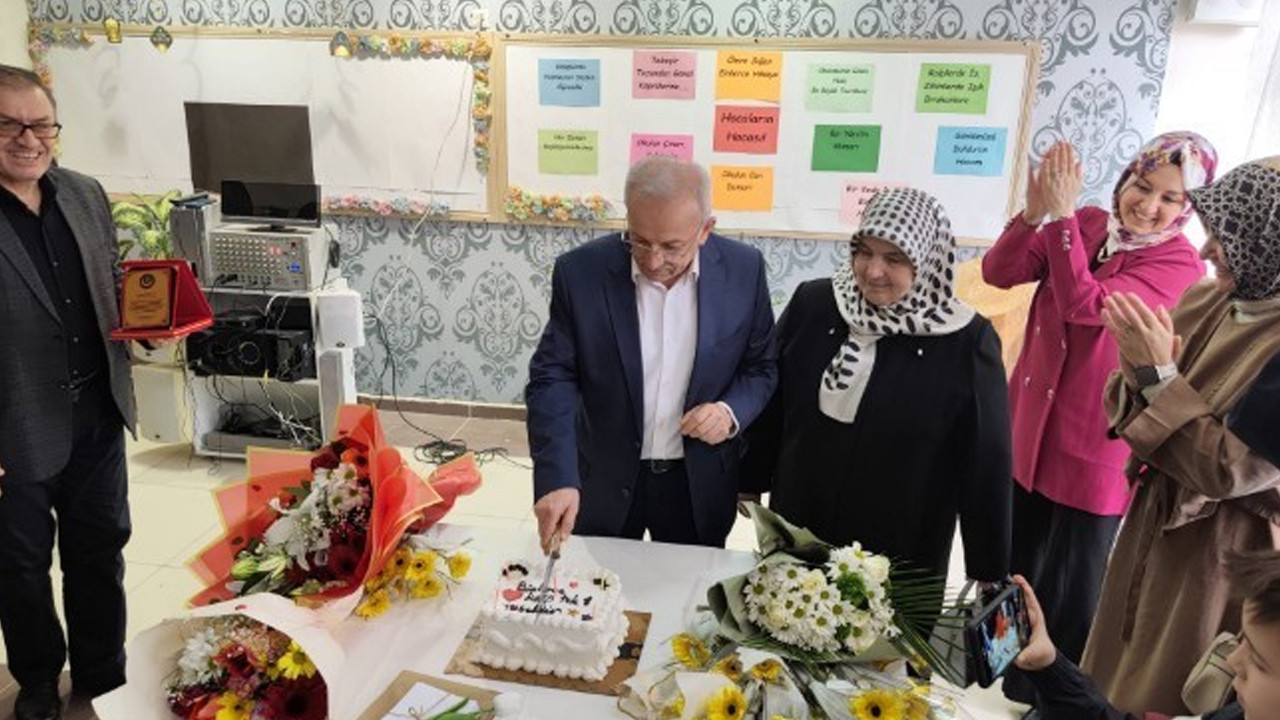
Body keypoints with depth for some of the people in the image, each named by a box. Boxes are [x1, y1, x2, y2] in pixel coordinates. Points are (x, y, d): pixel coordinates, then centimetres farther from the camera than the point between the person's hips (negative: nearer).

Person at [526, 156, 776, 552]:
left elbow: (761, 367, 1)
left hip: (699, 483, 1)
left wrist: (732, 412, -19)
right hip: (603, 482, 0)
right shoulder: (580, 271, -16)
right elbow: (553, 378, -13)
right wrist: (557, 480, -24)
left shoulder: (744, 269, -11)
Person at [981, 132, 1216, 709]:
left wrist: (1063, 213, -28)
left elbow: (1084, 303, -29)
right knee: (1012, 564, 22)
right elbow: (999, 273, -10)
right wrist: (1035, 211, -25)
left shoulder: (1180, 266, -15)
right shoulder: (1088, 225, -1)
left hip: (1093, 446, -5)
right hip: (1029, 426, 6)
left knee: (1069, 585, 10)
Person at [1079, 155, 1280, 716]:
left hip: (1226, 554, -6)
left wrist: (1160, 374, -26)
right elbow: (1130, 416, 1)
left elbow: (1228, 470, -24)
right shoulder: (1204, 301, -2)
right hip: (1155, 521, 6)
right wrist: (1140, 365, -20)